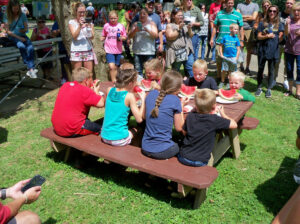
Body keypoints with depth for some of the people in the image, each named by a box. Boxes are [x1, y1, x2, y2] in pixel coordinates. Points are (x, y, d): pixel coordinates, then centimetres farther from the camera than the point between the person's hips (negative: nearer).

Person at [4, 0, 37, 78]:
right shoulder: (7, 17, 1)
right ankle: (31, 68, -37)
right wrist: (18, 37, -14)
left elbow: (26, 29, 10)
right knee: (22, 46, -36)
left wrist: (23, 30, -14)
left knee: (30, 48, -30)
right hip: (12, 37, -2)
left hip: (22, 36, 2)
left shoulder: (23, 15, 8)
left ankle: (30, 70, -37)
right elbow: (8, 31, -3)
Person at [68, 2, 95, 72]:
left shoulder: (88, 21, 9)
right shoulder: (72, 22, 3)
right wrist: (80, 25, -20)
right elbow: (74, 36, -9)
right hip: (76, 51, -2)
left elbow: (92, 37, -1)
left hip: (88, 51, 2)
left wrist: (89, 27, -18)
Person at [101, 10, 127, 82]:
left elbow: (125, 37, 8)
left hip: (118, 50, 2)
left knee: (116, 67, 13)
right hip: (109, 49, -2)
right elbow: (103, 36, 12)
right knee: (111, 66, -16)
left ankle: (115, 81, 28)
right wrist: (102, 39, -11)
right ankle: (113, 81, -3)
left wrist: (121, 38, -14)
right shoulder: (106, 26, 2)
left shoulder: (121, 26, 3)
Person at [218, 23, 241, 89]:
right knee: (224, 70, 3)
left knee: (231, 71, 6)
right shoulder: (225, 37, 1)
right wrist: (221, 54, 0)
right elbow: (221, 47, 8)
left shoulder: (236, 39, 3)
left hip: (233, 57, 0)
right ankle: (222, 82, 19)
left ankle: (229, 83, 18)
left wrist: (236, 58, -4)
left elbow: (238, 50, 4)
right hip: (225, 57, 0)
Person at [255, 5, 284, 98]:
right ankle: (259, 87, 21)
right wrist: (267, 36, -16)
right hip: (263, 50, 0)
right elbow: (258, 36, 1)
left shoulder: (279, 25, 5)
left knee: (271, 71, 7)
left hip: (274, 51, 0)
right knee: (260, 69, 7)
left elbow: (280, 39, 2)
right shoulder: (263, 23, 4)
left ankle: (269, 89, 18)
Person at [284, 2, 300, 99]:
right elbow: (286, 33, -4)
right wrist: (287, 24, -20)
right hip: (289, 49, 2)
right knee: (289, 69, 9)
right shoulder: (290, 21, 4)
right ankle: (290, 89, 23)